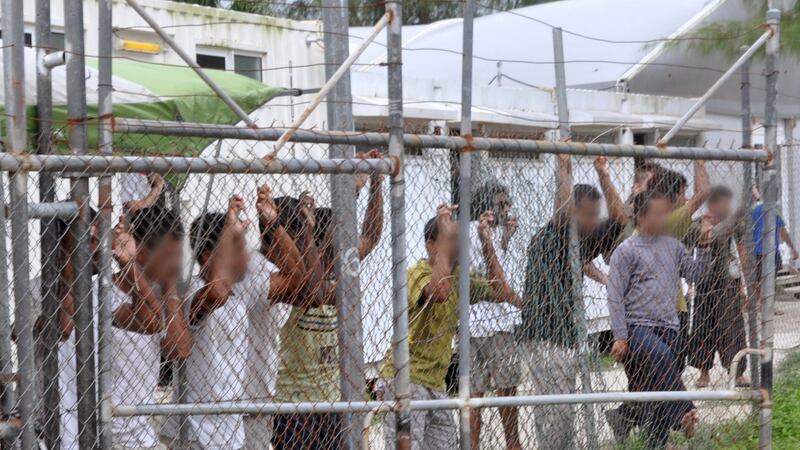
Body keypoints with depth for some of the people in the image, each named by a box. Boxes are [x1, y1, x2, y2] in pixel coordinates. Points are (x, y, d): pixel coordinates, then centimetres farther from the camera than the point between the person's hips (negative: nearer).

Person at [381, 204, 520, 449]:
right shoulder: (417, 273, -14)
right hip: (406, 379, -8)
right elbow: (439, 291, -37)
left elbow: (500, 292, 6)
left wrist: (487, 243, 2)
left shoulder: (458, 277, 12)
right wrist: (445, 235, -28)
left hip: (436, 383, 8)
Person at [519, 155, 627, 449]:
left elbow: (619, 219, 10)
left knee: (557, 411, 12)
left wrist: (603, 174, 6)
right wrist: (563, 168, -18)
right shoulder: (546, 240, -10)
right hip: (543, 338, -8)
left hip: (569, 337, 8)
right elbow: (564, 210, -27)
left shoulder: (583, 242, 11)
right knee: (559, 412, -13)